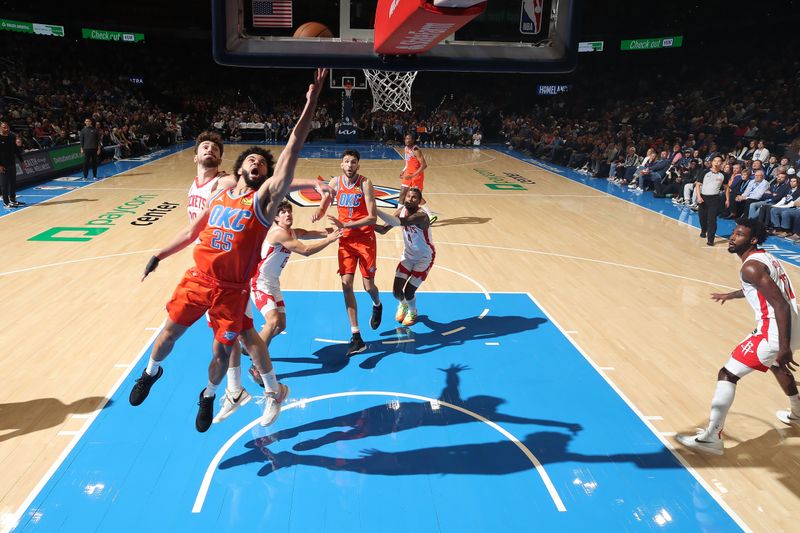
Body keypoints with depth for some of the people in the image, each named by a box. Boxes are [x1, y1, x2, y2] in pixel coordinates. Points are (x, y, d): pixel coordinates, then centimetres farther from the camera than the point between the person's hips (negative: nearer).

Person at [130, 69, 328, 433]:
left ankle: (208, 396, 36)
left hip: (232, 289, -4)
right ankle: (151, 373, 46)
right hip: (197, 279, 4)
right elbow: (193, 231, 18)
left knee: (221, 351, 6)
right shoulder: (220, 193, 7)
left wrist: (310, 103, -28)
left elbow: (291, 151, -20)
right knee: (170, 332, 15)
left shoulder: (265, 197, -9)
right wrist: (158, 257, 18)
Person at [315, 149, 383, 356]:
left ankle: (377, 305, 43)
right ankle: (356, 336, 0)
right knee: (346, 284, -6)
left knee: (368, 285, 3)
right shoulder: (335, 182, -1)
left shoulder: (365, 183, -14)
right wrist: (318, 214, -12)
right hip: (345, 240, 3)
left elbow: (372, 218, -19)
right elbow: (323, 207, 12)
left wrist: (345, 225, -27)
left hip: (365, 239, -3)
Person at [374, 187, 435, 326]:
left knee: (408, 292, -6)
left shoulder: (421, 216, -32)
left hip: (424, 258, -5)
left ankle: (413, 312, 29)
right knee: (396, 291, 1)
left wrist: (376, 210, -55)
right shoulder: (403, 210, -10)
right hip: (408, 255, 5)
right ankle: (402, 304, 38)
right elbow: (384, 230, -9)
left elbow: (398, 222, -49)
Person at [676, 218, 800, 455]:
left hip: (775, 332, -10)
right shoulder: (762, 256, 13)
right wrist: (731, 295, 47)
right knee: (776, 364, 39)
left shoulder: (750, 267, -17)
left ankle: (712, 437, -7)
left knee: (727, 374, -7)